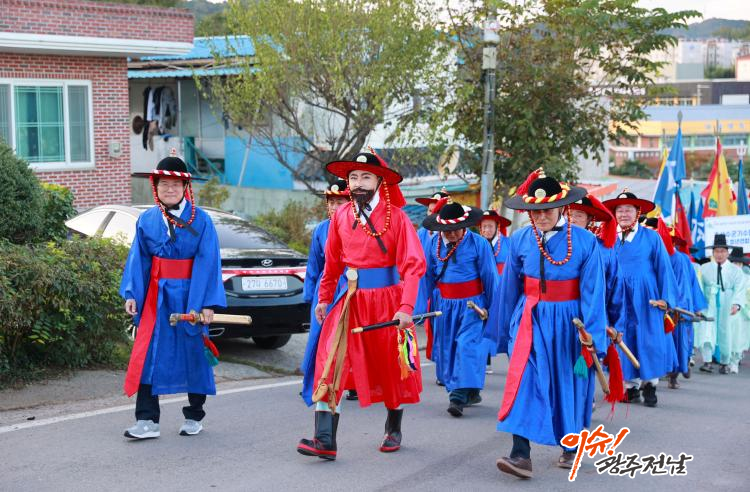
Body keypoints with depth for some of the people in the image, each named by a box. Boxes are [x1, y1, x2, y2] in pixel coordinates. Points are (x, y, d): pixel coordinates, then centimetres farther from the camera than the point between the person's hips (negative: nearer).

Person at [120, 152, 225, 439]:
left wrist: (208, 303, -14)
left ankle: (194, 417, 24)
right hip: (156, 295, 2)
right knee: (148, 354, -4)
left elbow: (207, 263, -8)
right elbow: (138, 260, 5)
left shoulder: (200, 221, -5)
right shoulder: (147, 220, 4)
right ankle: (147, 421, 1)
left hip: (189, 295, -2)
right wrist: (131, 294, -5)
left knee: (193, 353, 9)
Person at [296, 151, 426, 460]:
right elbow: (332, 263, 13)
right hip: (351, 301, 3)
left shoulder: (396, 217, -9)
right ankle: (325, 439, -12)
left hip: (388, 302, -3)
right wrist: (324, 298, 8)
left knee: (393, 365, 13)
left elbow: (413, 265, -14)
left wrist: (406, 307, -23)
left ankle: (393, 429, 36)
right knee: (331, 361, -11)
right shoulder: (340, 217, 5)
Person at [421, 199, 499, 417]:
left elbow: (490, 278, -4)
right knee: (447, 349, 10)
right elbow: (428, 276, 11)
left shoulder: (478, 243, -9)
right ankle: (471, 393, 24)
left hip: (472, 305, -5)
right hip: (445, 304, 5)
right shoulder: (434, 243, 2)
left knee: (467, 347, -14)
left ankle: (458, 398, -18)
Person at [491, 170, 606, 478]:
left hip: (568, 322, -1)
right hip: (530, 318, 1)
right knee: (525, 379, -15)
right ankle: (521, 454, -18)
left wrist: (591, 335, -12)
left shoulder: (584, 241, -8)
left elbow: (592, 291, -8)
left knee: (568, 385, 11)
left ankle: (570, 447, 32)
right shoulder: (520, 240, -1)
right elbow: (509, 288, 7)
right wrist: (505, 330, 14)